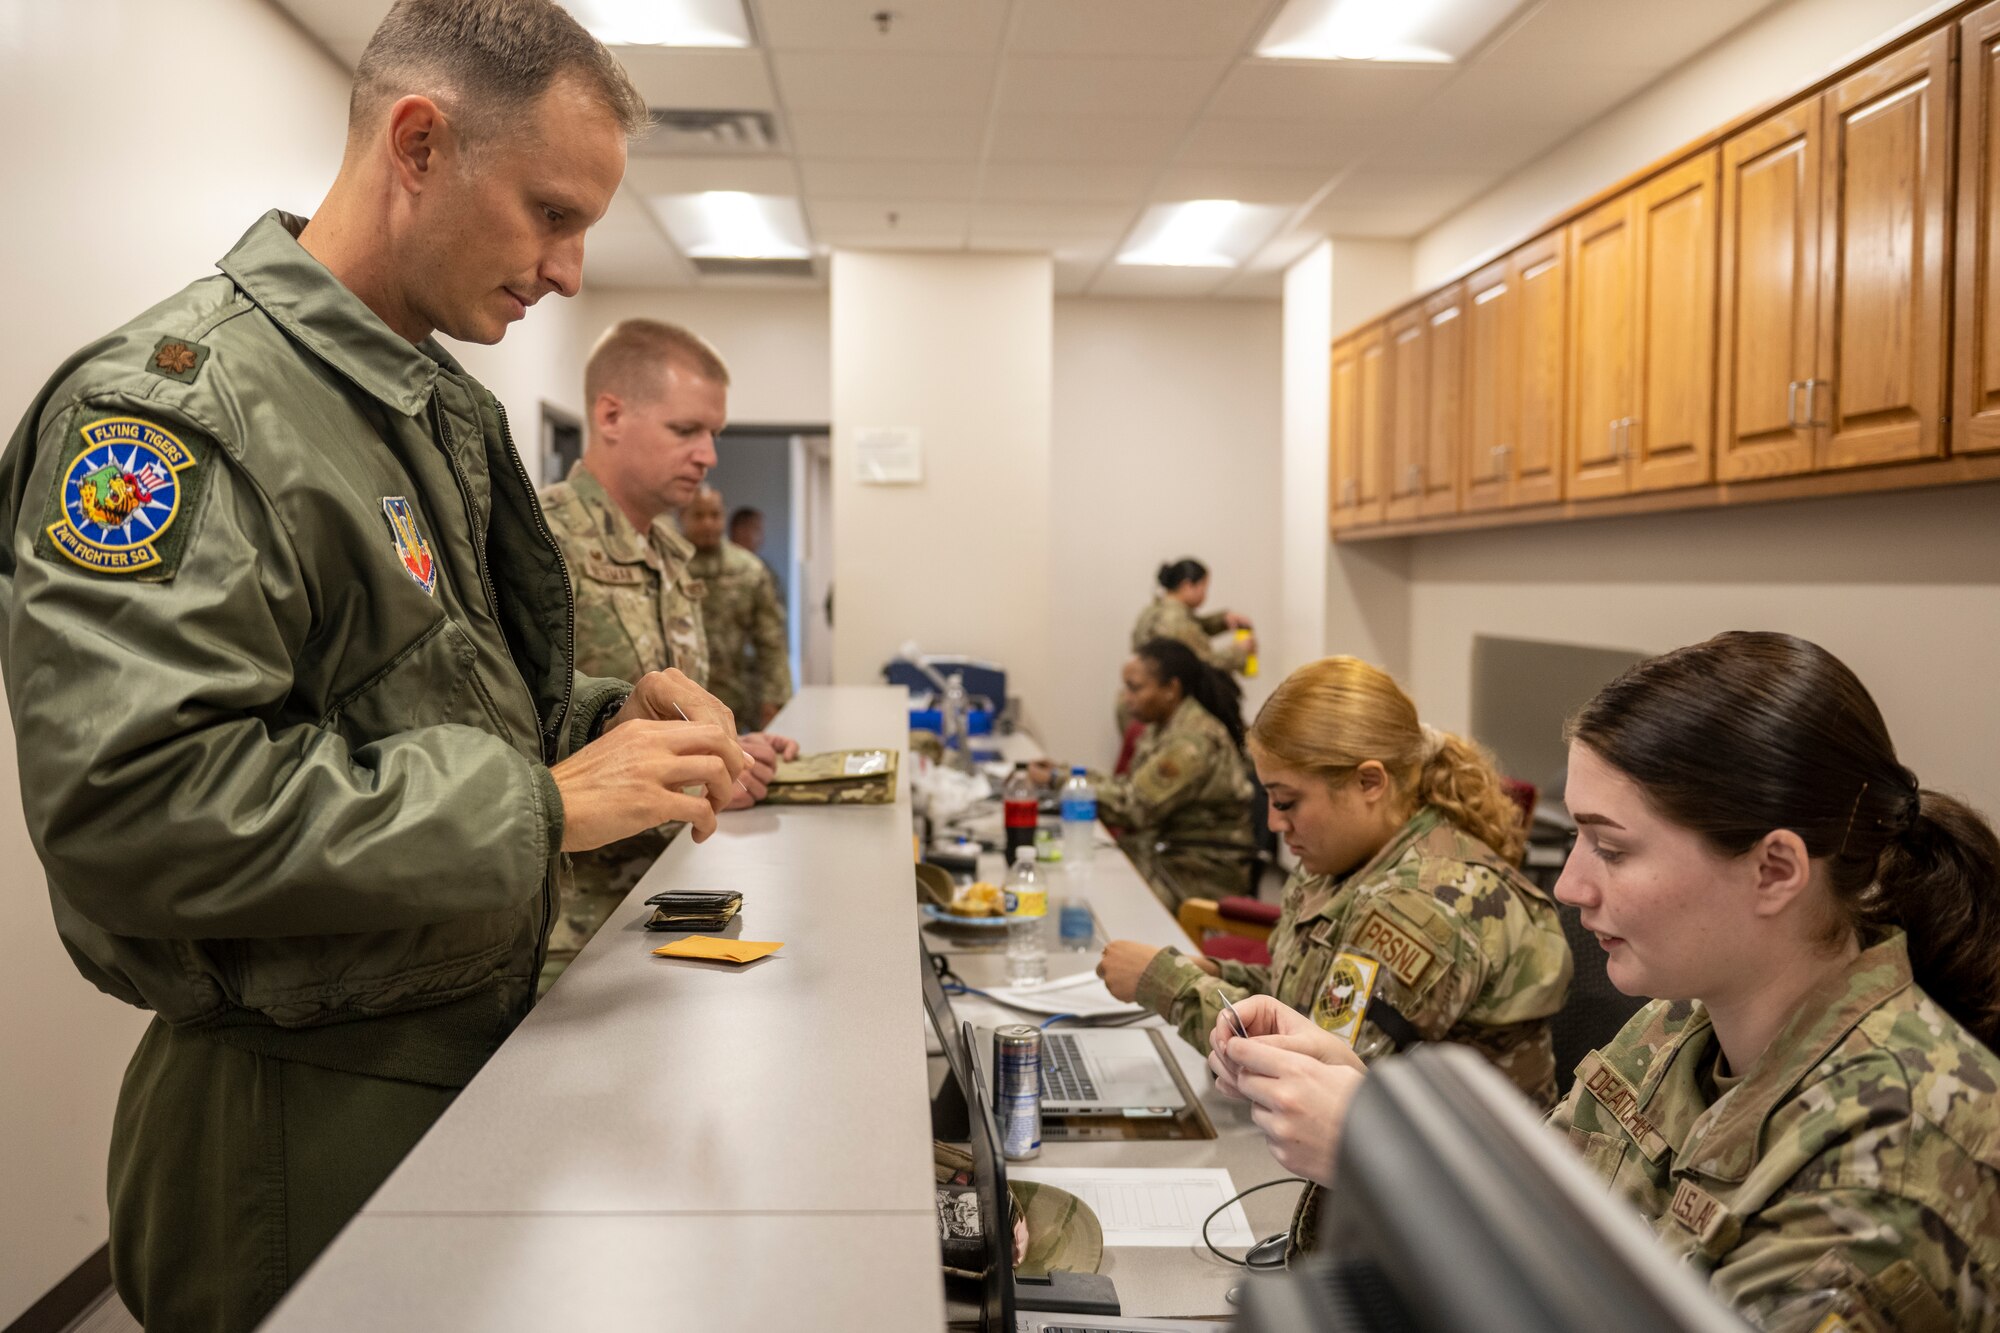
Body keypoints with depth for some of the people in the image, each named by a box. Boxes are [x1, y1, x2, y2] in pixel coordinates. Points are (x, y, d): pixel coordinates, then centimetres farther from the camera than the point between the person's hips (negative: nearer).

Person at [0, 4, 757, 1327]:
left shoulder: (444, 408, 10)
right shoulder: (179, 399, -19)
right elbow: (134, 799, -29)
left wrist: (609, 716, -2)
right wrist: (545, 803, -26)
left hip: (480, 1058, 9)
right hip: (306, 1125, -8)